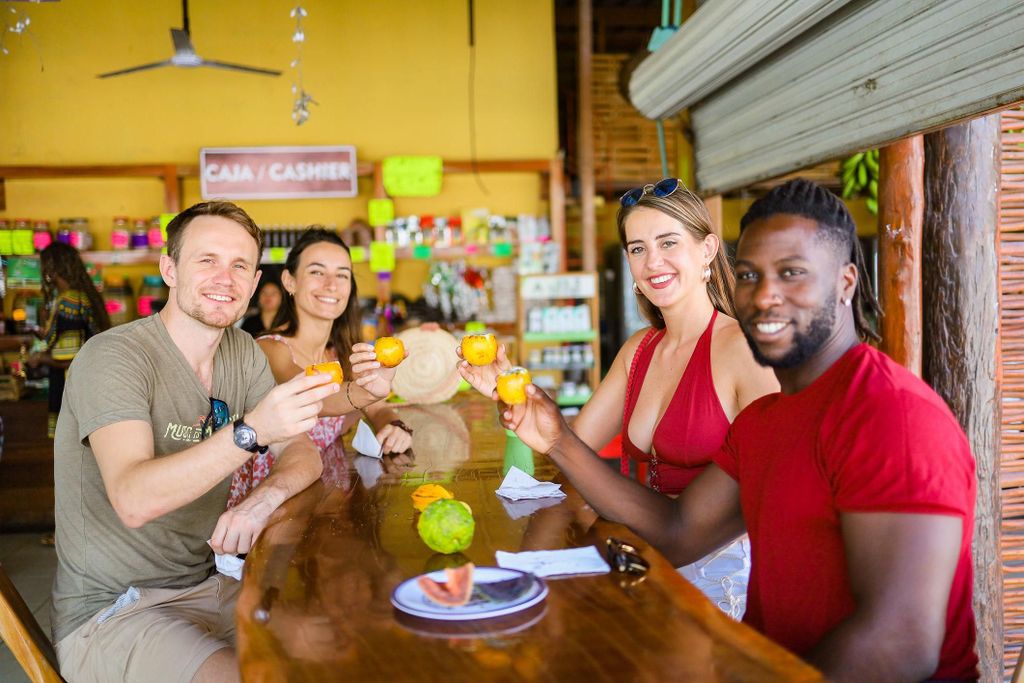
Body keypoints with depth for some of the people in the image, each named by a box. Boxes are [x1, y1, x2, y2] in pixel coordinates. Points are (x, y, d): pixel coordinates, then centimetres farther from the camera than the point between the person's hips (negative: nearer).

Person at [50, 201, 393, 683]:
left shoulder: (241, 352, 5)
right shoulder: (112, 357, -17)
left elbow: (304, 453, -1)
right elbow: (133, 500, -31)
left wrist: (266, 497, -23)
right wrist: (251, 431, -44)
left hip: (207, 585, 7)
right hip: (110, 611, -7)